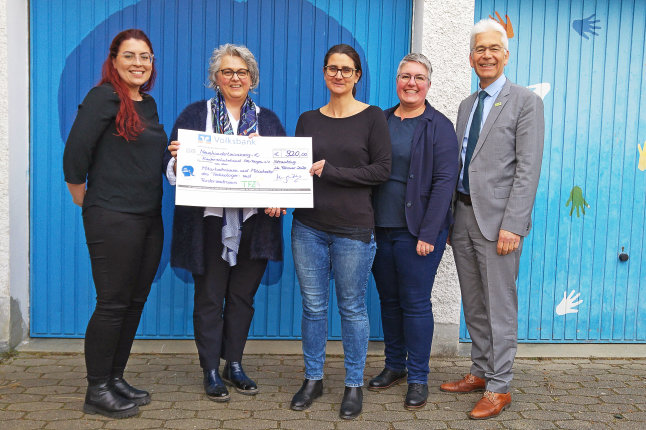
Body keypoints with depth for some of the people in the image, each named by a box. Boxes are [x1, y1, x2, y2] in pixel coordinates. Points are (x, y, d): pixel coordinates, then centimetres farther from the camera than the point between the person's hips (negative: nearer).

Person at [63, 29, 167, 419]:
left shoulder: (149, 104, 15)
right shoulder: (105, 97, -10)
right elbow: (76, 149, -15)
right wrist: (82, 195, -6)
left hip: (149, 218, 8)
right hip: (113, 218, -8)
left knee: (135, 302, 12)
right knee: (113, 304, -2)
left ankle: (115, 379, 26)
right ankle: (97, 391, 12)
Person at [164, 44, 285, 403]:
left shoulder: (267, 119, 12)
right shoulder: (195, 114, 6)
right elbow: (174, 168, 3)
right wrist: (178, 158, -20)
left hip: (254, 222, 2)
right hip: (210, 221, -2)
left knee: (243, 296, 11)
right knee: (209, 298, 3)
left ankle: (234, 364, 25)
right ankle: (211, 371, 16)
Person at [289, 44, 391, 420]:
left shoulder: (372, 117, -1)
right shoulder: (309, 120, 10)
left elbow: (382, 170, -8)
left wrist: (330, 172, -15)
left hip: (353, 229, -3)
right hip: (309, 226, 3)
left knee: (352, 307, 6)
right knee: (313, 306, 10)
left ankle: (355, 384, 21)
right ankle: (313, 379, 26)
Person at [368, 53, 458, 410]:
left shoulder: (439, 127, -4)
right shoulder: (381, 121, 10)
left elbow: (444, 181, -10)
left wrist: (428, 233, -16)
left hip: (418, 231, -5)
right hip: (380, 229, 5)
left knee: (415, 303, 1)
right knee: (388, 299, 14)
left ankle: (418, 377, 15)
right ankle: (394, 365, 30)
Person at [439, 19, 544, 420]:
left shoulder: (526, 101, -5)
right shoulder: (467, 105, 16)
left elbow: (528, 170, -12)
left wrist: (512, 225, -19)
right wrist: (451, 217, 10)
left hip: (497, 219, -7)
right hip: (463, 216, 7)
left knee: (500, 306, 1)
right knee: (474, 306, 15)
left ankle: (499, 387, 12)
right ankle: (480, 373, 28)